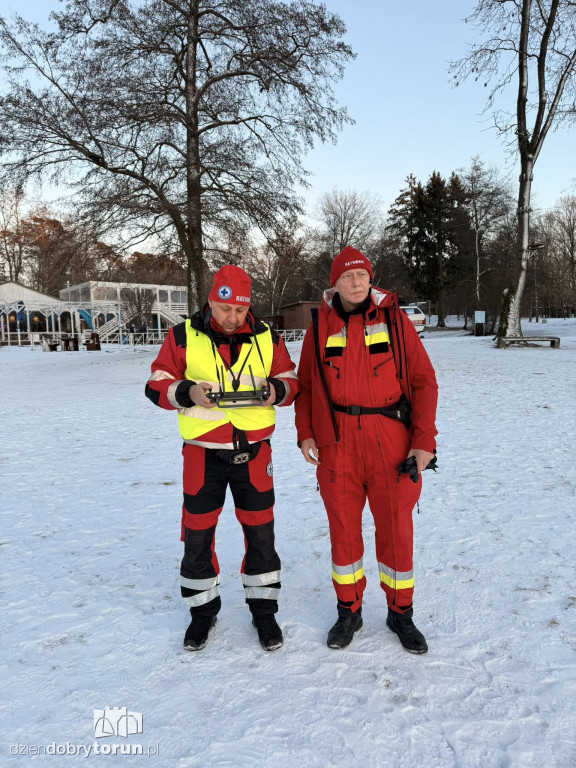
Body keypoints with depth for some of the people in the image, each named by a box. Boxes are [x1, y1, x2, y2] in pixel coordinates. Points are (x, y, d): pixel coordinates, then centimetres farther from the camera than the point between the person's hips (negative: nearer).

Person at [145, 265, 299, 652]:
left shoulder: (267, 338, 1)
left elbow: (290, 380, 9)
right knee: (198, 534, 9)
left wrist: (276, 390, -14)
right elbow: (157, 385, -1)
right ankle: (203, 610, 32)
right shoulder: (183, 337, -4)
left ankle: (264, 609, 29)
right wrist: (188, 392, -20)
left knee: (260, 531, 9)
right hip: (202, 451, 0)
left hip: (254, 449, 1)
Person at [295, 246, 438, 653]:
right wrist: (305, 432, 0)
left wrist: (424, 440, -8)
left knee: (396, 529, 8)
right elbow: (305, 384, 11)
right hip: (337, 444, 1)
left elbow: (424, 381, -2)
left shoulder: (394, 319, 0)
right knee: (343, 528, 11)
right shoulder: (320, 325, 5)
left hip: (391, 442, -1)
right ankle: (349, 611, 31)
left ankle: (400, 613, 30)